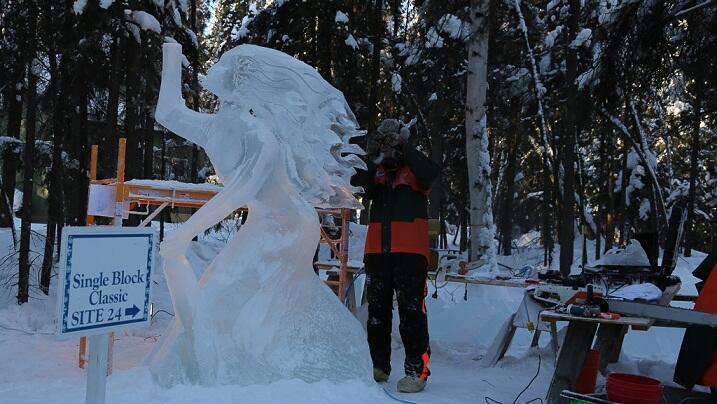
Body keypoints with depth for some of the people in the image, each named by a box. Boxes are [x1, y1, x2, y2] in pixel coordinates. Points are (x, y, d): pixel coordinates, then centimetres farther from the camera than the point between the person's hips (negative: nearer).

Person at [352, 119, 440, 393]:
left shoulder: (413, 169, 7)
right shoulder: (376, 171, 16)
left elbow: (430, 173, -16)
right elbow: (363, 187, -4)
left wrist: (403, 147, -16)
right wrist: (370, 158, -14)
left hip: (410, 251, -5)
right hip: (377, 250, 5)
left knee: (411, 310, -7)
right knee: (377, 310, 10)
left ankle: (416, 370, -2)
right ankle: (379, 366, 20)